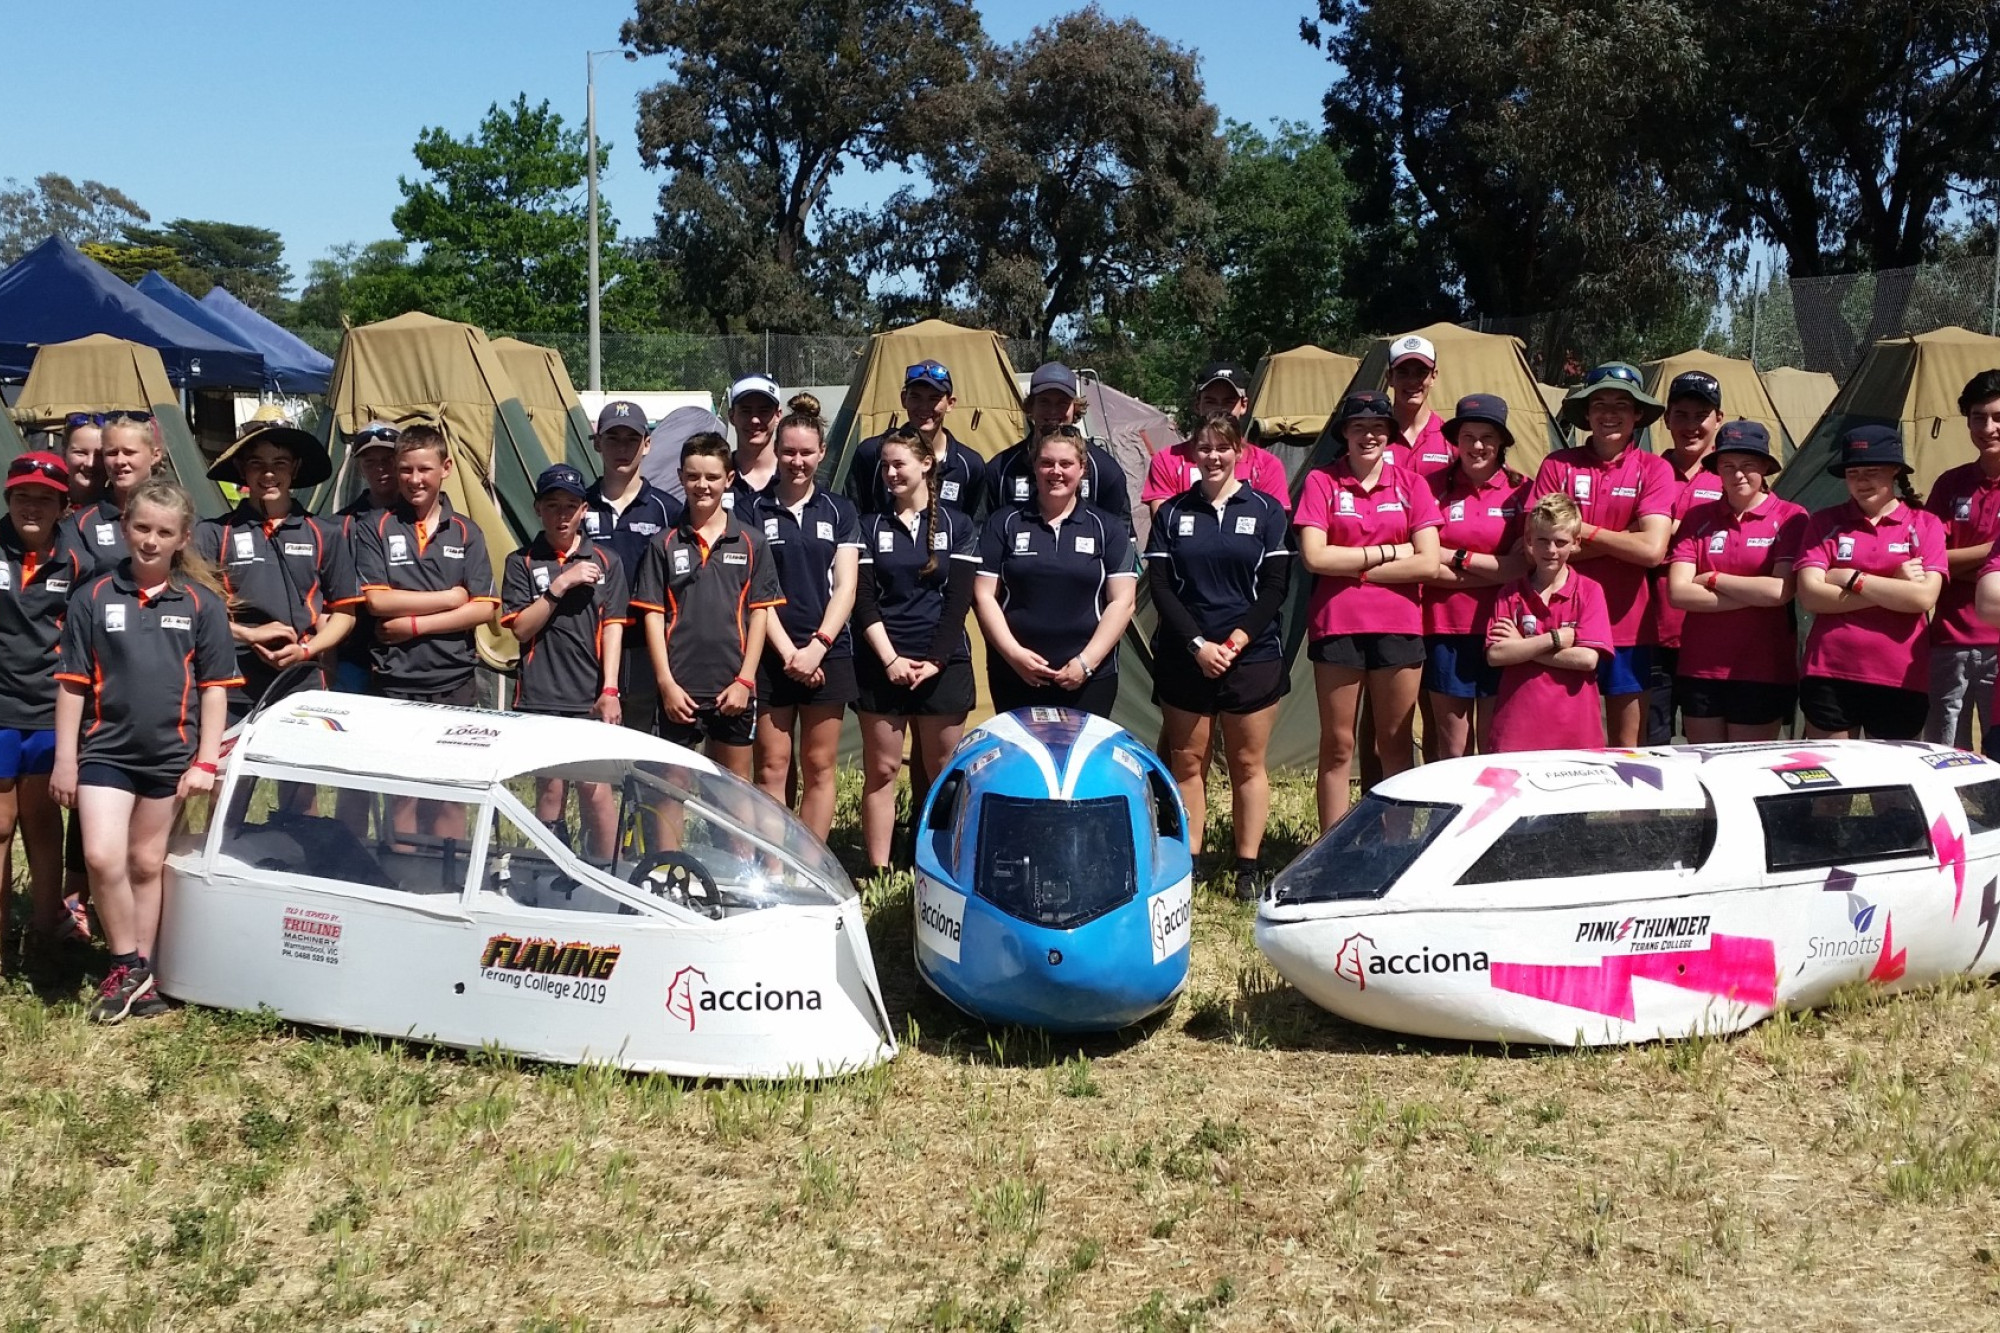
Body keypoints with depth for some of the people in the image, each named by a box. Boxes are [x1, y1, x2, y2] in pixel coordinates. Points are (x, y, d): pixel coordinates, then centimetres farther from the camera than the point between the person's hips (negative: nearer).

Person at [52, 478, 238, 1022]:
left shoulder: (203, 603, 0)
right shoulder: (93, 597, 0)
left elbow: (215, 688, 1)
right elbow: (72, 684, 2)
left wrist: (206, 761, -4)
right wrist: (65, 758, 0)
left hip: (171, 753, 0)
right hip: (106, 750, 0)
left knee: (147, 865, 11)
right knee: (103, 858, -14)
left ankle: (140, 970, 23)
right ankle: (127, 967, 4)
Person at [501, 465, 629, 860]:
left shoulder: (606, 561, 8)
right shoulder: (522, 562, 8)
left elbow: (613, 627, 3)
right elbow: (521, 628, -1)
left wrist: (610, 690, -6)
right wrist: (560, 585, -11)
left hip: (592, 697, 0)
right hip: (540, 696, 0)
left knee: (596, 791, -5)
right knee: (549, 790, 4)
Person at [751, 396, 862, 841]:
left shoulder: (839, 511, 9)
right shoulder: (754, 511, 3)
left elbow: (845, 587, 2)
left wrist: (817, 646, -9)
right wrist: (787, 651, -10)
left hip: (827, 655, 2)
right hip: (771, 655, -2)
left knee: (819, 768, 5)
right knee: (772, 768, -1)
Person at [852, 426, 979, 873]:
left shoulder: (957, 526, 5)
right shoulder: (870, 527, 7)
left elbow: (958, 600, -1)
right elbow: (863, 600, 0)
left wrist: (934, 661, -10)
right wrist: (891, 659, -11)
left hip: (943, 664, 0)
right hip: (882, 664, 1)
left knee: (943, 772, 4)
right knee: (881, 770, 0)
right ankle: (877, 872, 4)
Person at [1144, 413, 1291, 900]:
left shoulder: (1266, 510, 4)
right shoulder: (1171, 513, 6)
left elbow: (1275, 586, -1)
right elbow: (1159, 586, 0)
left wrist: (1237, 641, -12)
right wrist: (1197, 644, -11)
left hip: (1252, 656, -1)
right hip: (1183, 657, 1)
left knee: (1248, 764, 4)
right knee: (1187, 762, 3)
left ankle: (1248, 869, 10)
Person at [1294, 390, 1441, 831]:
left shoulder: (1411, 484, 7)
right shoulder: (1321, 481, 2)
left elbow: (1428, 563, -3)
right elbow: (1314, 557, -9)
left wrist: (1354, 567, -8)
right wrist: (1389, 552, -6)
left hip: (1398, 626, 1)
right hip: (1336, 626, -1)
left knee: (1395, 744, 7)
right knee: (1337, 746, 4)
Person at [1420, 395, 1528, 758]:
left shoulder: (1521, 491, 2)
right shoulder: (1435, 487, 2)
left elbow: (1521, 567, -7)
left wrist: (1457, 557, -8)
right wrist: (1493, 570, -10)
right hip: (1447, 631, 1)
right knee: (1451, 751, 8)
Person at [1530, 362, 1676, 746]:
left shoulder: (1654, 469, 0)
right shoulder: (1558, 465, 1)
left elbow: (1652, 549, -12)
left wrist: (1583, 530, -6)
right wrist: (1620, 540, -9)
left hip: (1627, 628, 0)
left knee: (1627, 748, 9)